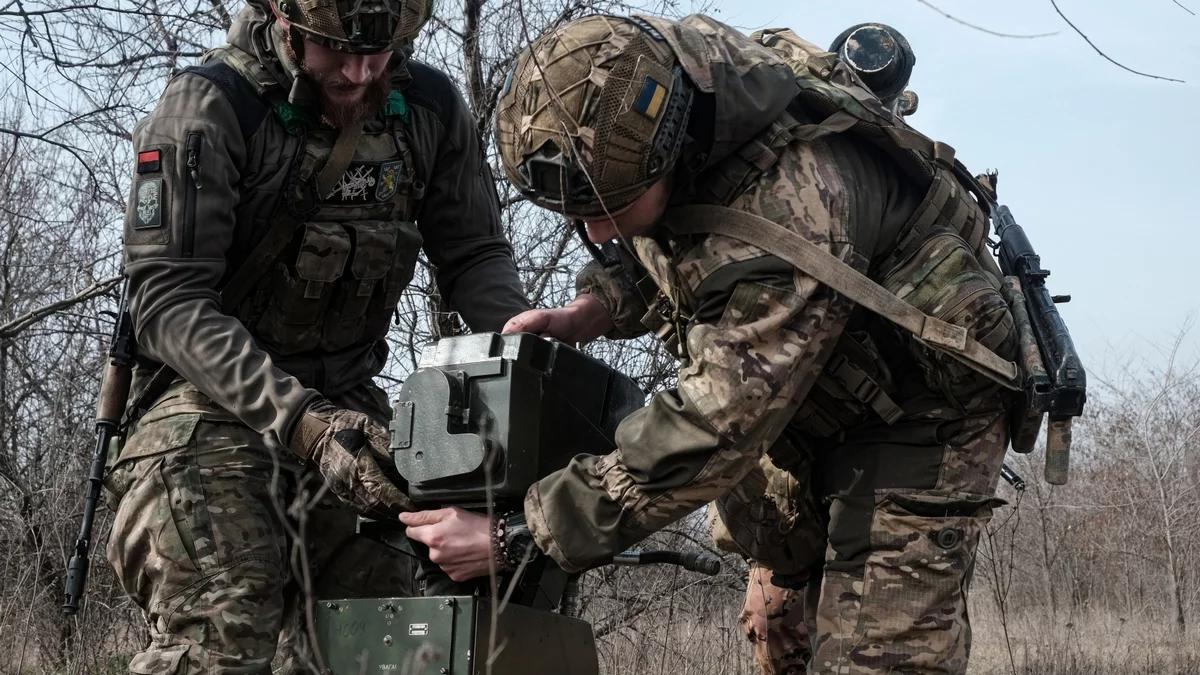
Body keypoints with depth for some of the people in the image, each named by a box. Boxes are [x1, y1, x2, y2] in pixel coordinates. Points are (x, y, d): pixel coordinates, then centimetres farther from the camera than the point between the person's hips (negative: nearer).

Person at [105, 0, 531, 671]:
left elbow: (474, 255, 7)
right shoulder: (209, 107, -17)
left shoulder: (432, 109, -1)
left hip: (346, 405, 5)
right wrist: (302, 422, -32)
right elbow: (169, 301, -21)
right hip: (211, 401, -5)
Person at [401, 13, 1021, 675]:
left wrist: (515, 537, -33)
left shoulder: (788, 215, -41)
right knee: (779, 620, 17)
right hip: (810, 394, 8)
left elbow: (715, 432, -37)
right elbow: (657, 248, 6)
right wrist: (587, 313, -14)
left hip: (916, 407, -8)